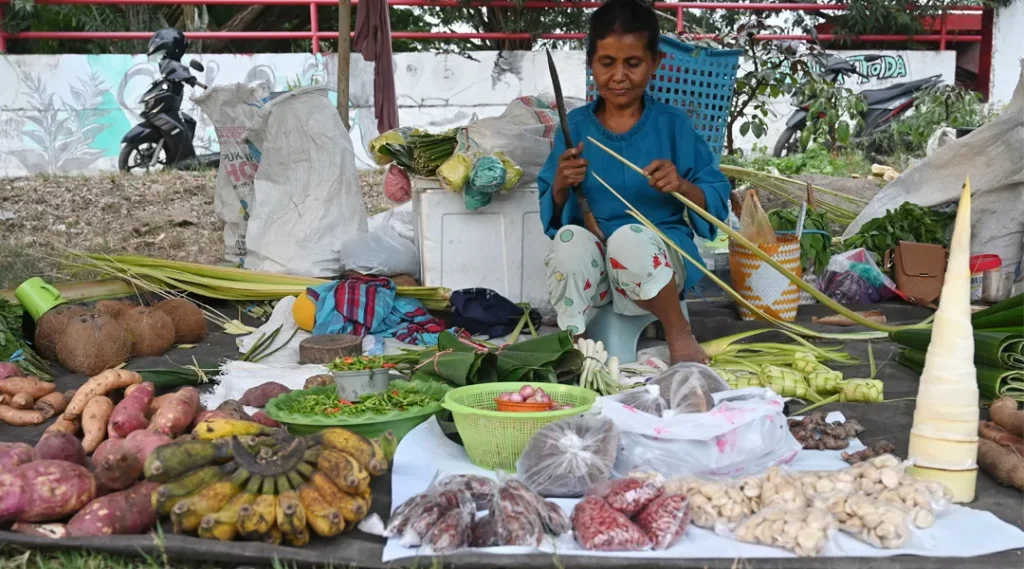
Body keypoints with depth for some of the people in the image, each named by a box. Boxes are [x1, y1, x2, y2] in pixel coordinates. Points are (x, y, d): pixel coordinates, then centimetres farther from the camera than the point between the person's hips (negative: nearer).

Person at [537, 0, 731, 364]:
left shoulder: (673, 124, 2)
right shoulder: (575, 126, 5)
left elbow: (718, 204, 1)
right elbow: (552, 217, 7)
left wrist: (681, 186, -19)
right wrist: (561, 186, -14)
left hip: (660, 263, -1)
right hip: (592, 268, 1)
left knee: (629, 237, -35)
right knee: (570, 238, -31)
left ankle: (679, 333, -11)